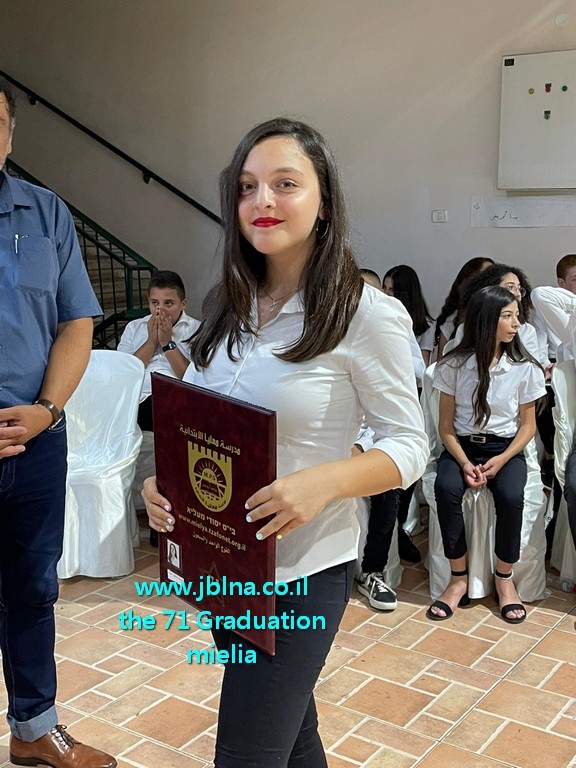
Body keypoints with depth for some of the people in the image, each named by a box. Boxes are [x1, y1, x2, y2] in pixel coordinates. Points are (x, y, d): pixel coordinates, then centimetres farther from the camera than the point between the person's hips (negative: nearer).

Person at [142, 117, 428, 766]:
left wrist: (323, 482, -29)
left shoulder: (366, 313, -15)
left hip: (303, 569, -6)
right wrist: (160, 482, -7)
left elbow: (409, 444, -12)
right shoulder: (227, 306, 4)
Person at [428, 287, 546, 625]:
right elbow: (446, 425, 0)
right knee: (446, 488, -32)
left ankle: (504, 577, -8)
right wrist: (465, 463, -17)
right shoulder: (454, 365, -3)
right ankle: (459, 578, -17)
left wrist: (501, 460, -13)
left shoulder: (525, 368, -1)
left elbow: (528, 425, 4)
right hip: (462, 446, 0)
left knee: (511, 496, -32)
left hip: (506, 448, 0)